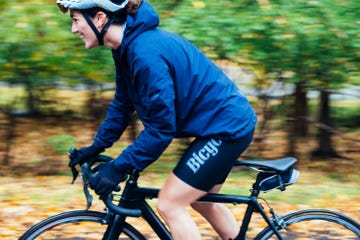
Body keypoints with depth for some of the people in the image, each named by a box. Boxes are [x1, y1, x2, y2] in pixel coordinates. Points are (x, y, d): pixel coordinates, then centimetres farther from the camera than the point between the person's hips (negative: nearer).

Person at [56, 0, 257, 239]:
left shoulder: (146, 53, -27)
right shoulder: (128, 45, 3)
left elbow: (161, 127, -24)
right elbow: (123, 104, 16)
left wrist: (119, 168, -19)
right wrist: (96, 147, 16)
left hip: (226, 127, -10)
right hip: (227, 121, 10)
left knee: (169, 205, -7)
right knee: (200, 200, 22)